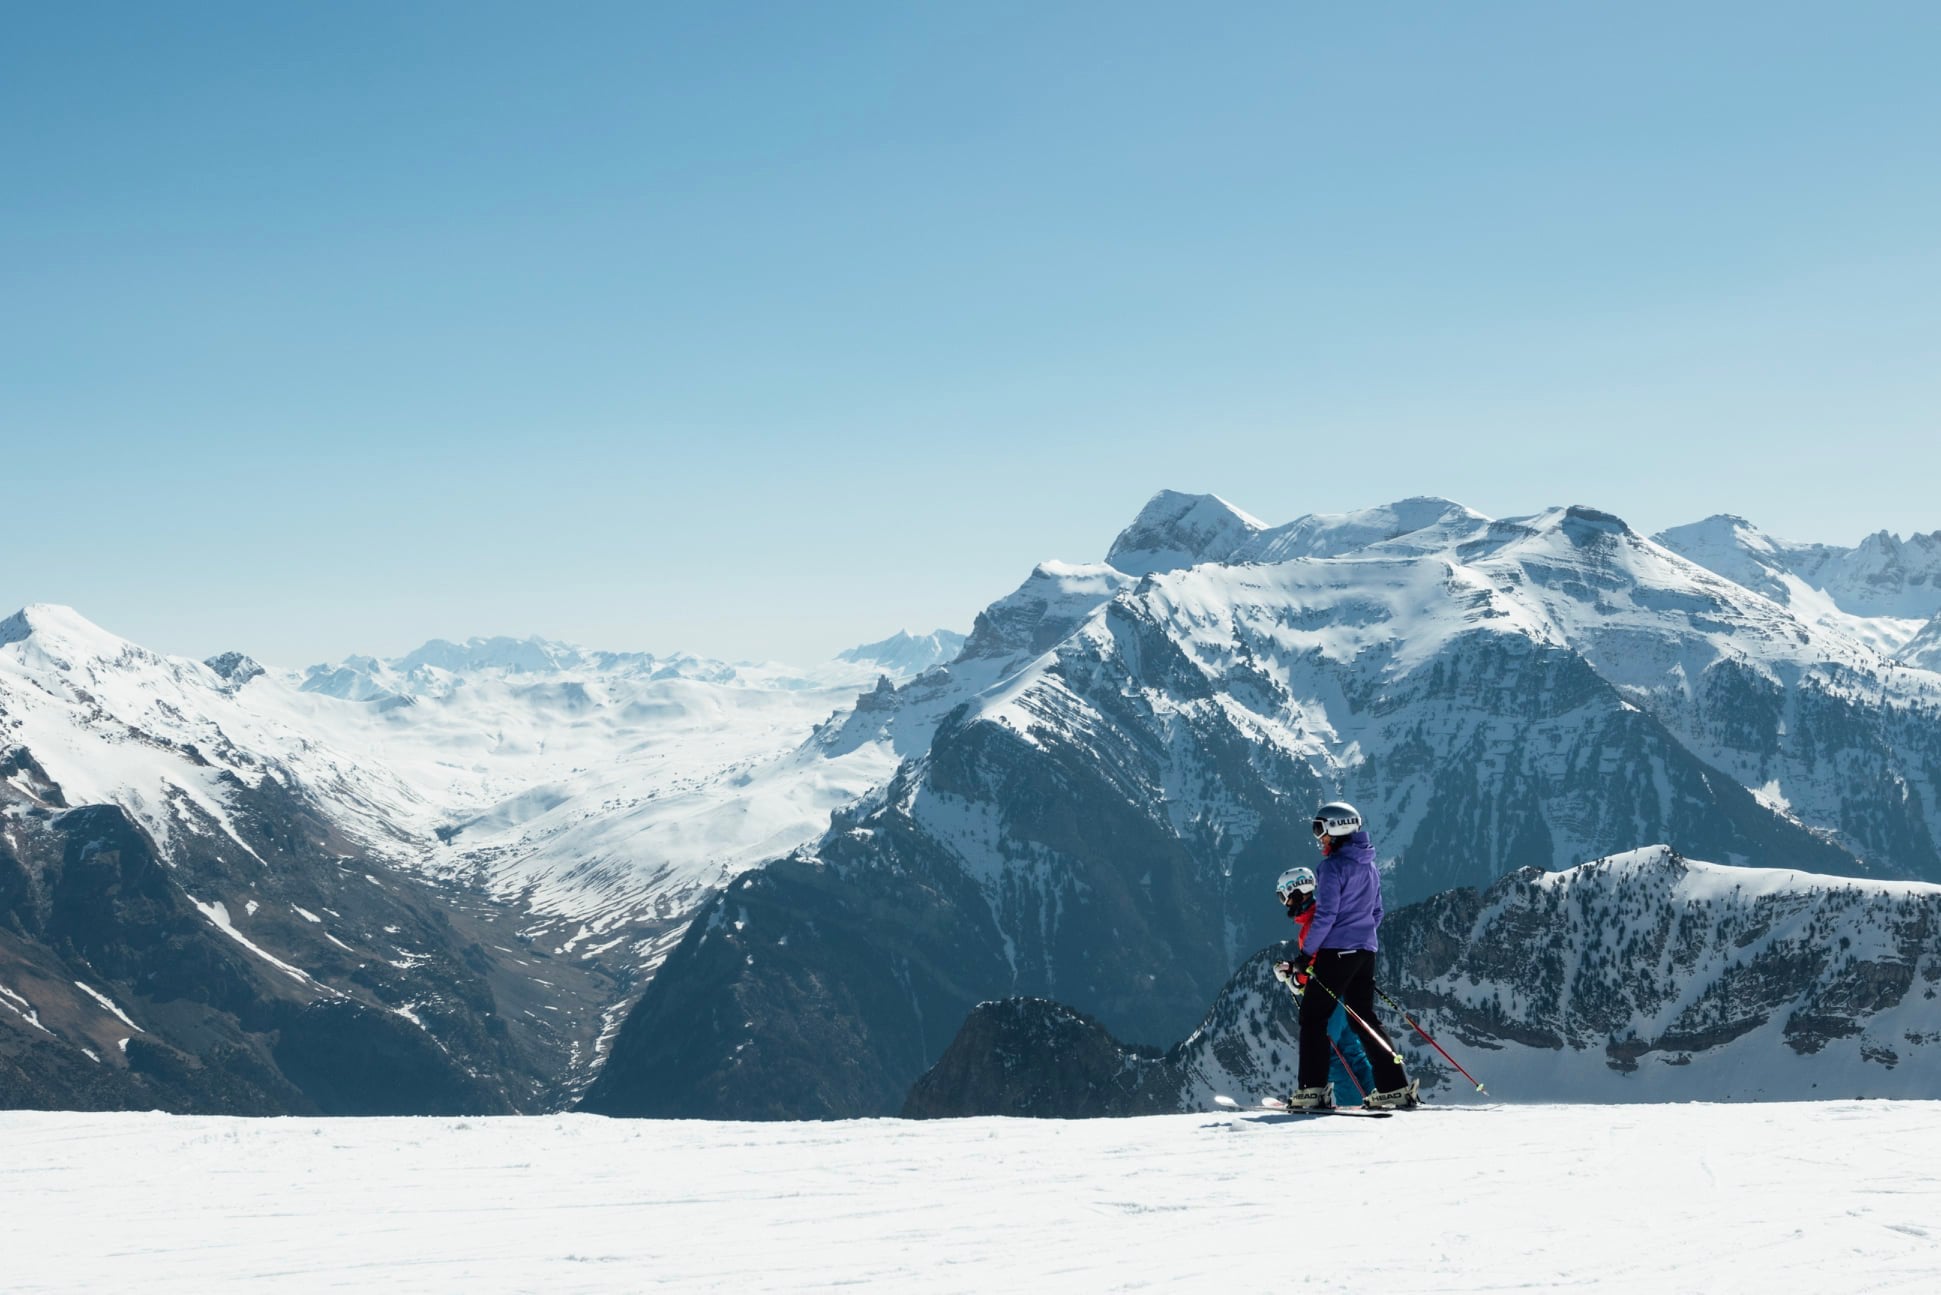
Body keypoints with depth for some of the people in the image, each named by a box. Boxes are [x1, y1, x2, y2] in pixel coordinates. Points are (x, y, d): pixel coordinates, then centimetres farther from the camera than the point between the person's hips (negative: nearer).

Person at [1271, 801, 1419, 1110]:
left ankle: (1314, 1088, -5)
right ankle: (1395, 1087, 6)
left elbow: (1325, 915, -17)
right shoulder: (1369, 866, 14)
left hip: (1336, 951, -8)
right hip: (1366, 951, 8)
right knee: (1364, 1018, 12)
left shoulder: (1333, 866, -12)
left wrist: (1305, 955, -12)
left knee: (1312, 1016, 0)